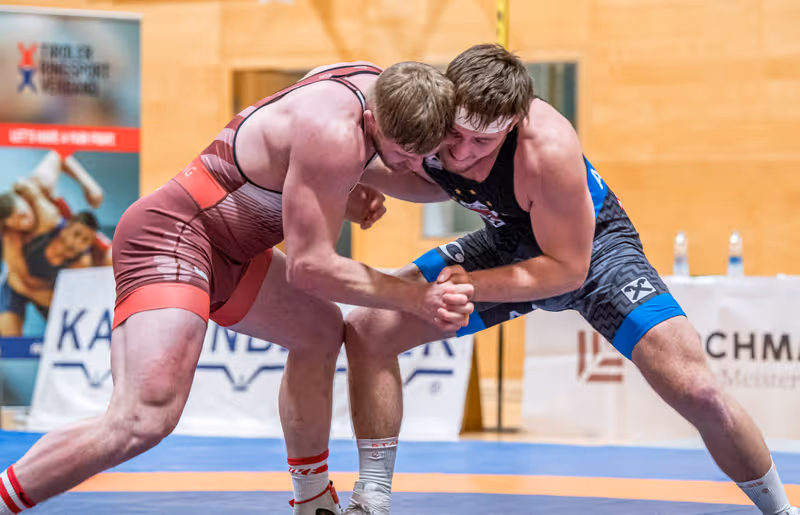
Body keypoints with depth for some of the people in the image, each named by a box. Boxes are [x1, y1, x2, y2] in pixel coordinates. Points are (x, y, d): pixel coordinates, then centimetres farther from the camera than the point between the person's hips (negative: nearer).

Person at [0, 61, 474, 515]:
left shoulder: (374, 82, 3)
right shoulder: (334, 135, -26)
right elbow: (309, 265, -21)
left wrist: (342, 196, 4)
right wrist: (418, 299, -18)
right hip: (171, 237, -11)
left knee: (321, 330, 25)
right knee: (144, 421, -27)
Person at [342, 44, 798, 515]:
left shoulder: (548, 150, -39)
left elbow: (568, 269, -28)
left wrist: (471, 285, -33)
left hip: (593, 246, -5)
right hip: (510, 241, 5)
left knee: (697, 392, -23)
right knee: (369, 330, -8)